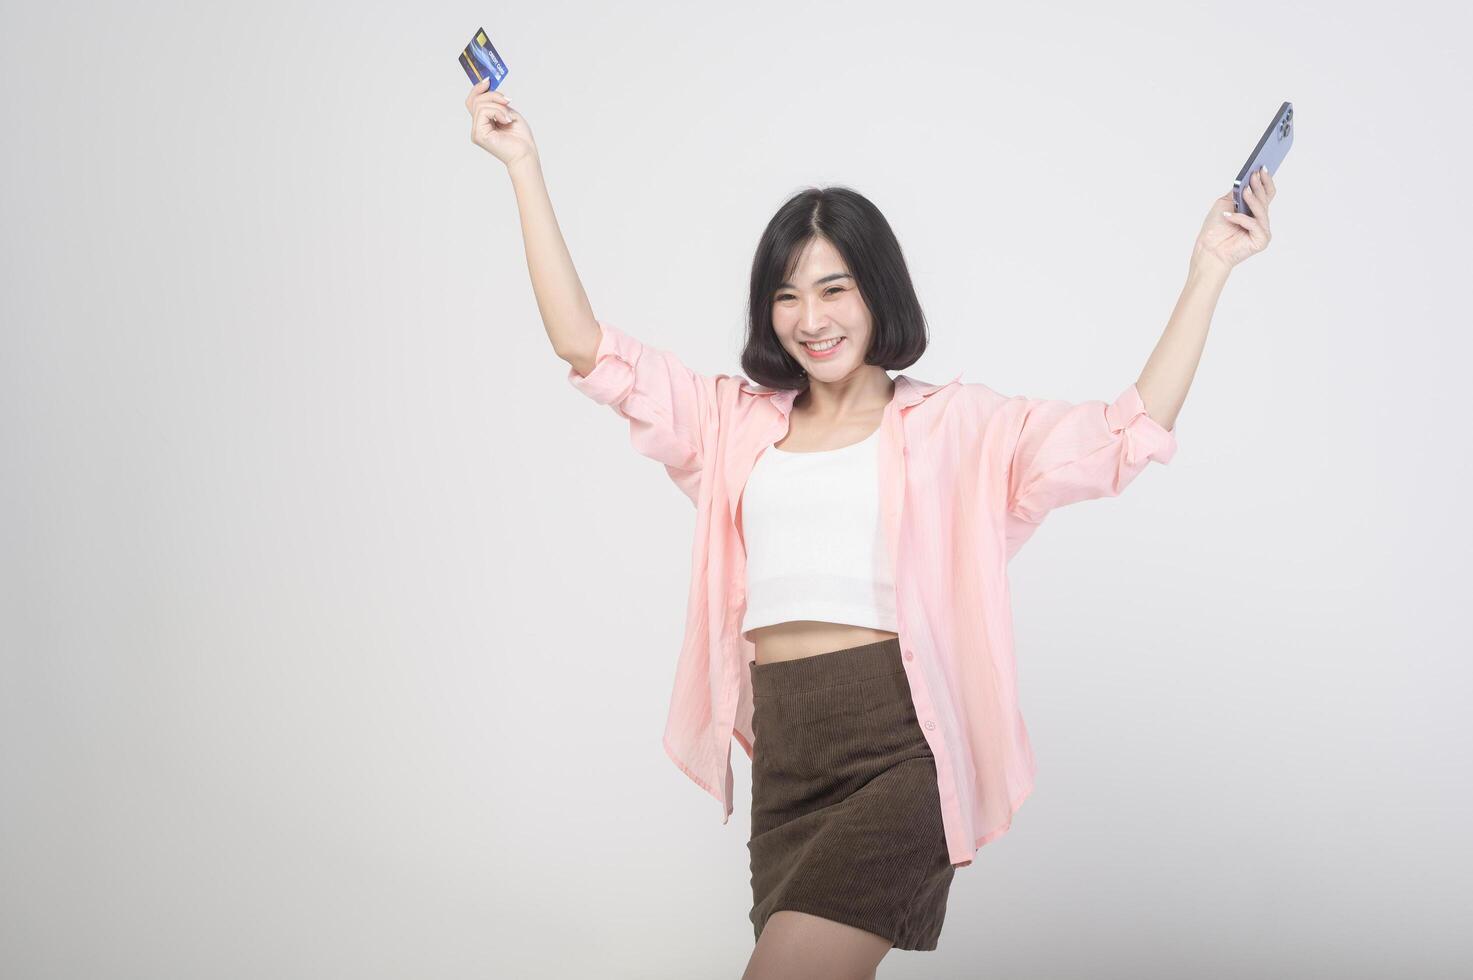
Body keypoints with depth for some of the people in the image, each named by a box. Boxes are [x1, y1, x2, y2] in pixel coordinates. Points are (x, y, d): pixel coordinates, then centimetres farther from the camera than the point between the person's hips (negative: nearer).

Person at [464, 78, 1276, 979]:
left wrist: (1208, 272, -4)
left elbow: (1127, 438, -1)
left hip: (902, 756, -4)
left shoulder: (951, 424, 7)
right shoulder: (735, 422, 15)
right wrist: (525, 166, 8)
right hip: (786, 762, 5)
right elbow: (585, 346, 10)